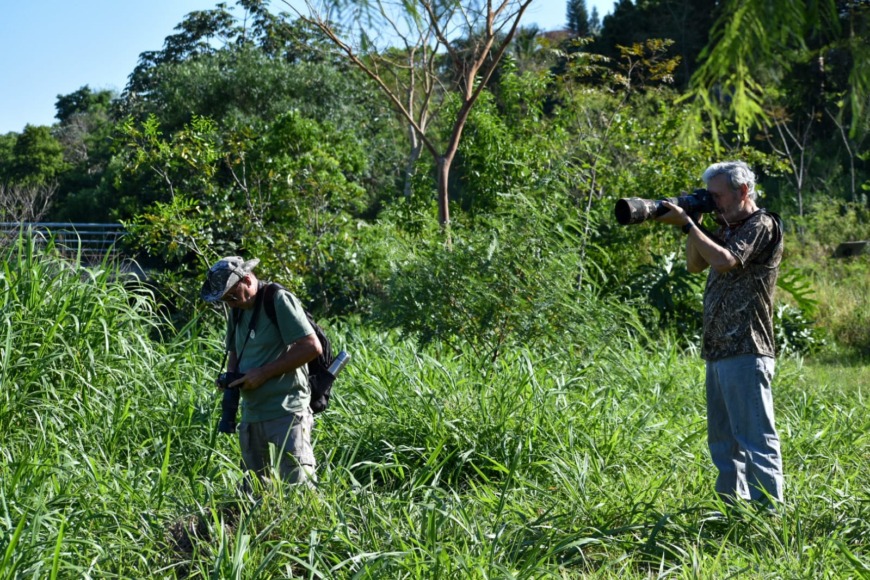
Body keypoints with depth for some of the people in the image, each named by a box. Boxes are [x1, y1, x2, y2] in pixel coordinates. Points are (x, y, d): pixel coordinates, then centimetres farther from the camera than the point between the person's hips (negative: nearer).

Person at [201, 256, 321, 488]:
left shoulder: (279, 301, -10)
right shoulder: (237, 311, 14)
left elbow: (311, 347, -17)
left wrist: (263, 373, -15)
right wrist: (231, 378, 3)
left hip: (286, 414, -8)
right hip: (251, 415, 8)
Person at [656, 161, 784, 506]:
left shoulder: (762, 226, -8)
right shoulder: (726, 229, 18)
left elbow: (724, 261, -21)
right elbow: (695, 264, 19)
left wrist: (686, 224, -13)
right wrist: (692, 221, 6)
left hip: (745, 353, -10)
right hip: (718, 352, 10)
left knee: (756, 439, -9)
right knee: (723, 441, 14)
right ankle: (733, 511, 20)